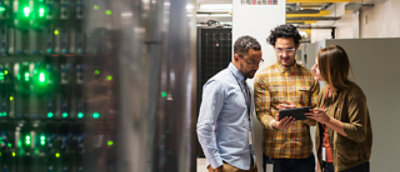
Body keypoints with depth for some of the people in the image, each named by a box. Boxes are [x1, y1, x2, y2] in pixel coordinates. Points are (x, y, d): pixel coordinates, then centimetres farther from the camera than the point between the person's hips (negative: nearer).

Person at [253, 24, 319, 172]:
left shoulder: (310, 77, 9)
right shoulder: (263, 77, 3)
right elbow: (262, 112, -3)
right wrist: (275, 124, -24)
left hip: (304, 152, 2)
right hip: (275, 153, -2)